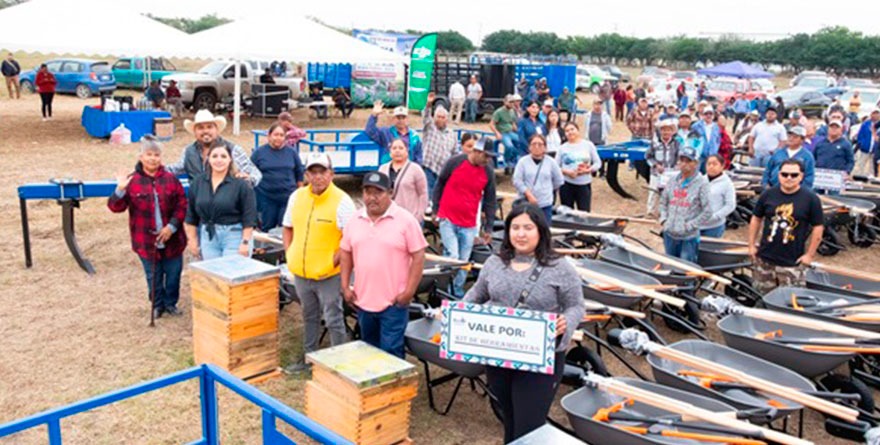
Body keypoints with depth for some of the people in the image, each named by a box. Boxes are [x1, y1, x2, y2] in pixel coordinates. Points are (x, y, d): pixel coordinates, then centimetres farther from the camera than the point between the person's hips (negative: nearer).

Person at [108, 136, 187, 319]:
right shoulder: (132, 181, -5)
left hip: (171, 239, 1)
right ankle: (157, 305, 32)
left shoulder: (170, 179, -1)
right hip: (146, 240, -1)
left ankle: (170, 303, 31)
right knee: (153, 275, 13)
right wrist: (120, 189, -26)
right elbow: (116, 207, -7)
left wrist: (172, 226, -11)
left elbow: (182, 205, -1)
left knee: (173, 273, 12)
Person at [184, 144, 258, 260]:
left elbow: (249, 218, -8)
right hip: (208, 237, 4)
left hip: (233, 235, -4)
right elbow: (191, 216, 13)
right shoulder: (198, 183, 7)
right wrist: (192, 240, 10)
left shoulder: (241, 184, -7)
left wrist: (245, 242, -12)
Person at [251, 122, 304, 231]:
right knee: (267, 227, 9)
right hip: (267, 197, 0)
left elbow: (300, 173, 12)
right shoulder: (259, 152, 1)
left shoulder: (292, 152, 4)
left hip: (288, 197, 0)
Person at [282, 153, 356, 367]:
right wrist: (289, 254, 7)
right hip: (300, 271, 6)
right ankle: (310, 357, 37)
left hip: (328, 275, -6)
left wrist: (334, 261, -17)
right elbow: (288, 228, 17)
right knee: (309, 317, 21)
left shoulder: (342, 201, -14)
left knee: (333, 320, 2)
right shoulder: (297, 197, 5)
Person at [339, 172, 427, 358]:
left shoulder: (405, 220, -9)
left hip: (394, 302, -5)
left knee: (391, 352, -2)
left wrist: (409, 292, -13)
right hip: (363, 300, 5)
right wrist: (345, 286, 6)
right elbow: (345, 253, 13)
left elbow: (418, 257, -10)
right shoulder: (354, 221, 6)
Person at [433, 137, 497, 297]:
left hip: (469, 224, 3)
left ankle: (458, 293, 20)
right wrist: (435, 210, 6)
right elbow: (439, 185, 4)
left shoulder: (488, 172, 0)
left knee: (464, 261, 6)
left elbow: (490, 201, 6)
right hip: (447, 219, -3)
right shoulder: (454, 162, -8)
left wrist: (488, 227, 6)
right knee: (452, 257, -9)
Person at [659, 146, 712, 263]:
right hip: (669, 234, 5)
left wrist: (690, 225, -12)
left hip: (689, 237, -5)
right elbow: (663, 201, 19)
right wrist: (663, 218, 5)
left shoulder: (701, 183, -8)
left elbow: (707, 212, -10)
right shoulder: (673, 180, 7)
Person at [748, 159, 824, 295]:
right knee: (763, 298, 16)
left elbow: (818, 228, -2)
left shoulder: (811, 199, -6)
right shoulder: (768, 194, 2)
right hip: (764, 259, 3)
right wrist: (751, 245, 8)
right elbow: (756, 219, 11)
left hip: (792, 263, -3)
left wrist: (810, 254, -3)